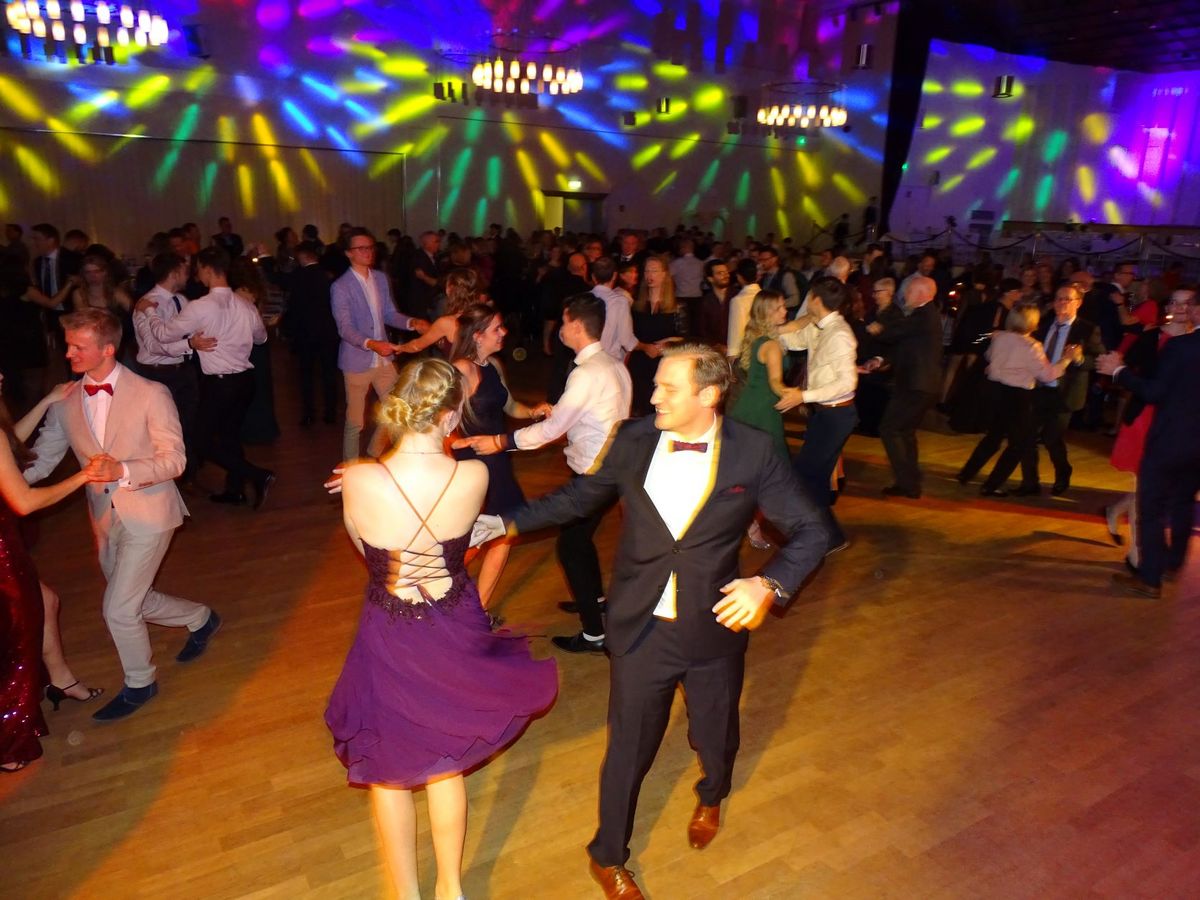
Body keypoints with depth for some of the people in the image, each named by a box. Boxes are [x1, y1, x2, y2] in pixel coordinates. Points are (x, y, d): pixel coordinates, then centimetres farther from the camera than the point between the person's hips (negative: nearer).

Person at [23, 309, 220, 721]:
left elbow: (174, 460, -14)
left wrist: (124, 470, -30)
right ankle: (200, 619, 44)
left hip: (147, 513, -6)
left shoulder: (151, 394, -14)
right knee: (136, 602, 16)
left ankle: (139, 684, 21)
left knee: (119, 609, -5)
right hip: (106, 519, 6)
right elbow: (42, 459, 5)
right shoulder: (65, 401, 0)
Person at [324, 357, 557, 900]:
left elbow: (364, 549, -3)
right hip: (454, 634, 2)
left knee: (389, 771, 23)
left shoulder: (359, 483, -25)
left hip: (390, 642, -2)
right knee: (445, 764, 26)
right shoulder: (474, 477, -22)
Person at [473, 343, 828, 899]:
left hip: (716, 630, 0)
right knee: (628, 748, 15)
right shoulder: (633, 441, -9)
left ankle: (711, 797, 62)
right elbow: (577, 498, 6)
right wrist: (508, 524, 0)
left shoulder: (753, 452, -13)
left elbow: (809, 531, -9)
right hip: (641, 629, 0)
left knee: (715, 737, 23)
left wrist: (769, 584, -26)